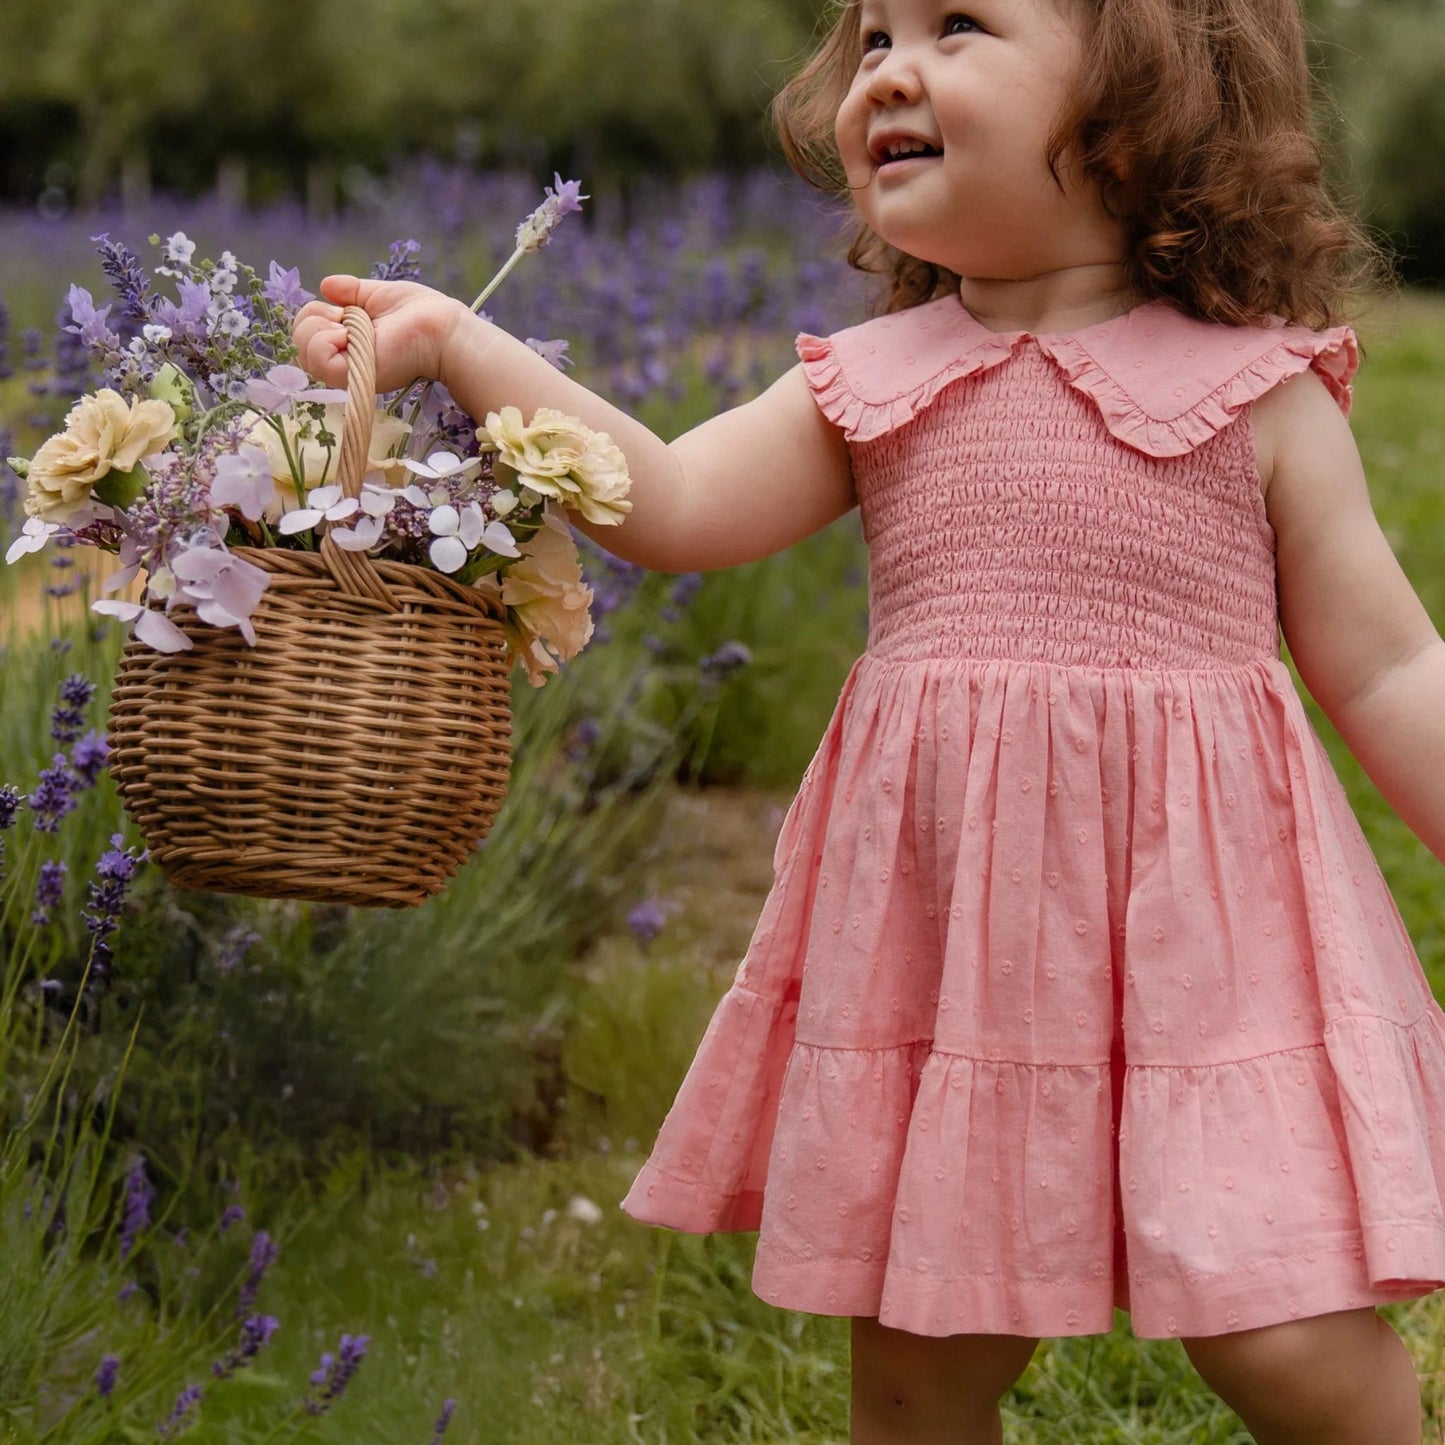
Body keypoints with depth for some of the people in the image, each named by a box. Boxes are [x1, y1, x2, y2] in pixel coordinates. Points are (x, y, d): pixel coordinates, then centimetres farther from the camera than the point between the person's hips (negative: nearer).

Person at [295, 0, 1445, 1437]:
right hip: (937, 938, 3)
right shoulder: (872, 385, 8)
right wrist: (459, 347, -5)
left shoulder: (1257, 388, 0)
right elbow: (668, 503, 0)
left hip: (1194, 926, -3)